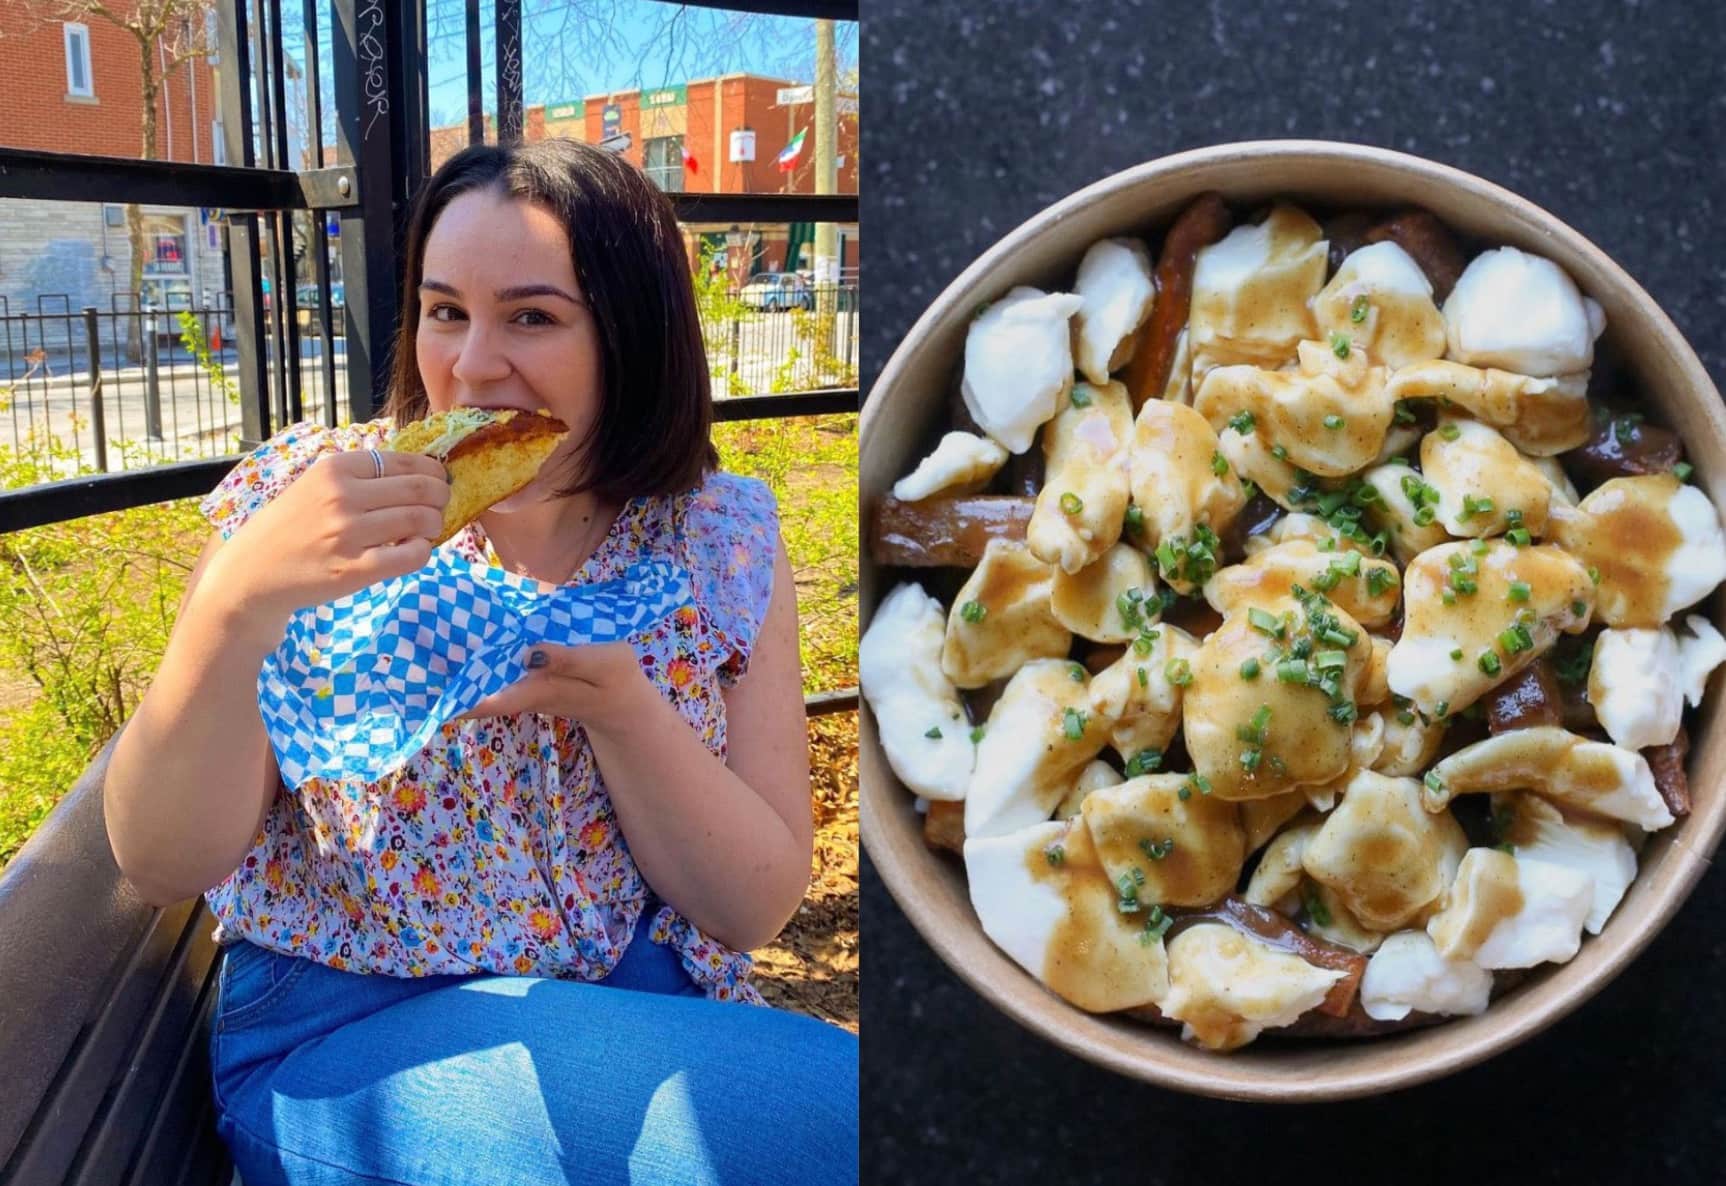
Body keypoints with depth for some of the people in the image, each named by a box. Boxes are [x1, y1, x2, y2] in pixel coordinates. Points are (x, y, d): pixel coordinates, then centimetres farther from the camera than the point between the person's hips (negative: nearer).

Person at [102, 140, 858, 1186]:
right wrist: (238, 603, -27)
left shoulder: (726, 543, -3)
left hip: (645, 1022, 4)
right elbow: (161, 865, -10)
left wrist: (616, 703, -22)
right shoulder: (307, 496, -7)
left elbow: (758, 908, -6)